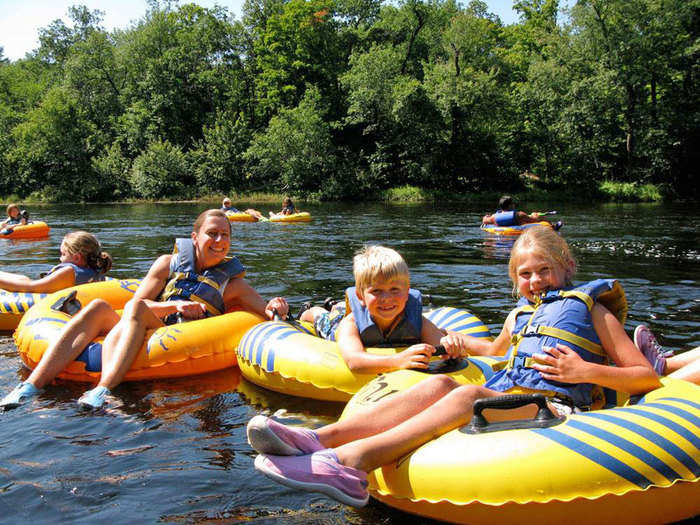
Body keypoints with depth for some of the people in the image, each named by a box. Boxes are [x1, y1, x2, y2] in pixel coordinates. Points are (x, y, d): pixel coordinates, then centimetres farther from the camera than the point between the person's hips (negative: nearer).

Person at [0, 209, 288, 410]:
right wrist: (173, 306, -13)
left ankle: (103, 390, -54)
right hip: (137, 339, 3)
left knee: (137, 308, -32)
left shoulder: (231, 282, 13)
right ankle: (32, 386, -37)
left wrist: (275, 308, -15)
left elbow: (268, 311, 9)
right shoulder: (169, 263, 14)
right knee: (99, 308, -26)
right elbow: (135, 302, 5)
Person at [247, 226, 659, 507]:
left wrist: (586, 371, -7)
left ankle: (350, 460, -53)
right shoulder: (519, 314, 30)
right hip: (502, 397, 5)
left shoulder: (589, 307, 14)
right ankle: (321, 438, -43)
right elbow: (495, 351, 51)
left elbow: (647, 377, 8)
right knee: (439, 385, -25)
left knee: (467, 396, -33)